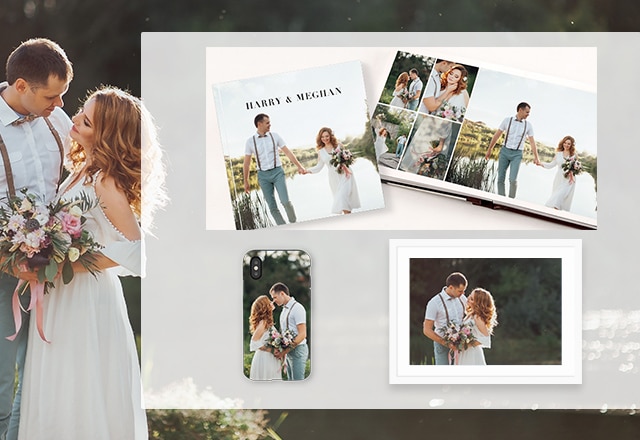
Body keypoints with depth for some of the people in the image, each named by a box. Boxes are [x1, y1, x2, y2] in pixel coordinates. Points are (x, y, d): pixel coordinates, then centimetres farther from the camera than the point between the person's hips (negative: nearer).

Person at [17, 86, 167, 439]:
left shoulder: (106, 182, -19)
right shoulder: (83, 167, 5)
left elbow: (134, 248, -25)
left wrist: (72, 264, -22)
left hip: (87, 295, -8)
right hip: (63, 294, 8)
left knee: (85, 392, 3)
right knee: (60, 388, 16)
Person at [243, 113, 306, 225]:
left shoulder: (275, 136, 2)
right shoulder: (250, 141, 1)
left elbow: (288, 152, 5)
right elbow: (247, 163, 8)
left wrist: (299, 166, 1)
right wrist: (246, 182, 10)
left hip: (277, 172, -1)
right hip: (263, 175, 1)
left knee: (285, 201, -14)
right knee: (272, 207, 0)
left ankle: (293, 224, 3)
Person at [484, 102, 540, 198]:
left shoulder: (528, 125, 5)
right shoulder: (507, 120, 2)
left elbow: (532, 141, 4)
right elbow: (497, 135, 6)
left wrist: (536, 157, -4)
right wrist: (489, 150, 6)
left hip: (517, 154, -1)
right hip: (505, 151, 1)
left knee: (513, 179, -14)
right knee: (501, 178, 0)